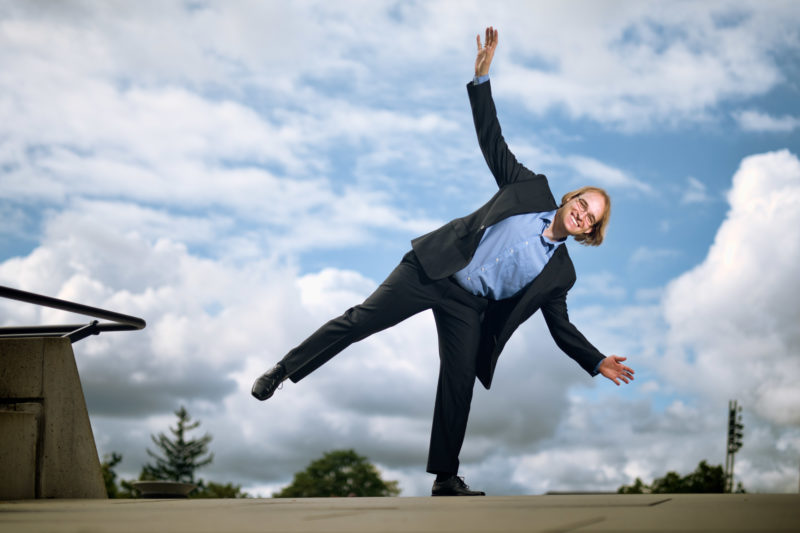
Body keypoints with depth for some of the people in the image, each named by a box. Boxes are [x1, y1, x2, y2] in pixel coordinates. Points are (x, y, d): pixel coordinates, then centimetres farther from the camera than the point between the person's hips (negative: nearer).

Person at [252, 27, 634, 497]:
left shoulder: (559, 273, 7)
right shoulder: (531, 188, 2)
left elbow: (561, 327, 12)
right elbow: (493, 142, 1)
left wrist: (598, 362, 2)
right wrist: (482, 80, -9)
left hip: (468, 306, 2)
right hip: (435, 268, -2)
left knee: (460, 385, -4)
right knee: (363, 319, -10)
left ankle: (446, 478, 9)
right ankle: (283, 371, 3)